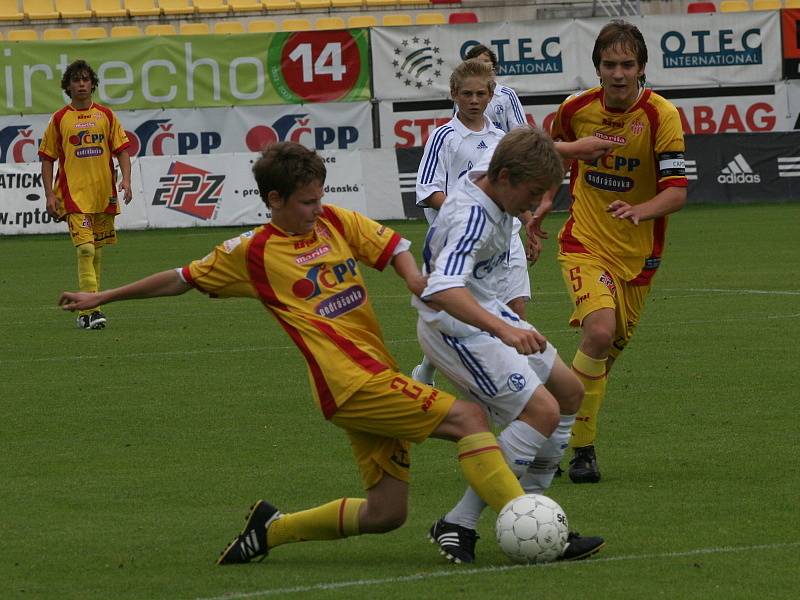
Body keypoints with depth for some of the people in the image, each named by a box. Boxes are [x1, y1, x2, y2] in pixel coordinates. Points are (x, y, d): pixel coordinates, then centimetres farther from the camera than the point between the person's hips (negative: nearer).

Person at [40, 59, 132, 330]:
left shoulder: (106, 115, 8)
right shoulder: (59, 119, 2)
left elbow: (121, 150, 9)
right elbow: (47, 158, 5)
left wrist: (126, 179, -7)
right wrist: (49, 194, -3)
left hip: (104, 195, 3)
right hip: (74, 196, -3)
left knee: (96, 252, 9)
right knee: (85, 249, -16)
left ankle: (86, 311, 18)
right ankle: (91, 310, -21)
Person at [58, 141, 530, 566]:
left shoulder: (336, 222, 13)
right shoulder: (252, 252, -2)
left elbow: (393, 245, 21)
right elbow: (182, 280, 10)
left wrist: (415, 278, -2)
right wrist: (102, 298, 18)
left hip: (381, 381, 7)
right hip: (354, 384, -7)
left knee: (385, 514, 8)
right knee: (469, 418, -19)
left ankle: (271, 529, 22)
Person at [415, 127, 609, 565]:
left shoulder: (489, 171, -4)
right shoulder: (471, 219, -32)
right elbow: (442, 291, -49)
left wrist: (573, 148, 38)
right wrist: (504, 330, -58)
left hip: (489, 313, 11)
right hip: (457, 328, -11)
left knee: (568, 393, 14)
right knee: (542, 411, -20)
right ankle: (457, 526, -16)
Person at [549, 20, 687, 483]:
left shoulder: (662, 116, -14)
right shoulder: (577, 109, -5)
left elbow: (677, 192, -21)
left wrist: (639, 211, -40)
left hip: (638, 252, 1)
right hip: (584, 242, -1)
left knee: (611, 350, 9)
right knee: (600, 332, -24)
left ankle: (579, 439, 33)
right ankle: (580, 446, -14)